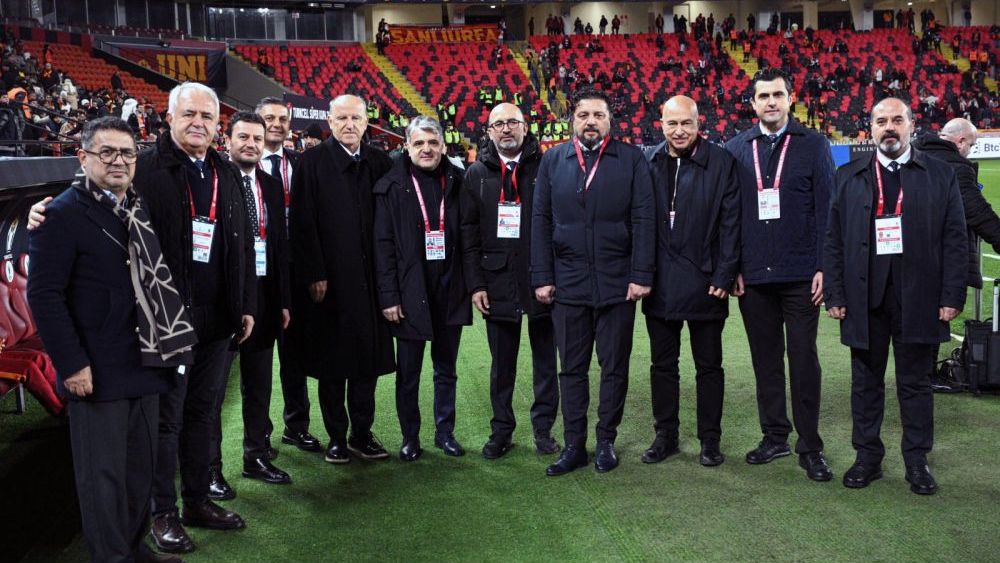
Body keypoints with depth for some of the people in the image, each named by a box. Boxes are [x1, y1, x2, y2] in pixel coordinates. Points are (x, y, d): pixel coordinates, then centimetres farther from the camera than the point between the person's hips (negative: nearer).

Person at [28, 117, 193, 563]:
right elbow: (43, 294, -12)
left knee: (142, 467, 15)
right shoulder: (63, 214, -8)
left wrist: (164, 347, 9)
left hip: (145, 365, 7)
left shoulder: (141, 209, 12)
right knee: (104, 473, 4)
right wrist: (71, 364, -16)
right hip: (98, 373, -6)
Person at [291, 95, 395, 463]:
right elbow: (303, 223, -6)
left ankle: (362, 433, 21)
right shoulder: (313, 161, -2)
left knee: (368, 357, 9)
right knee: (332, 362, 6)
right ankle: (337, 437, 18)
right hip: (329, 278, -3)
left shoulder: (380, 163, 7)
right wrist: (314, 275, -11)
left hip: (369, 278, 3)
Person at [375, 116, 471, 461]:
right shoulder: (392, 186, -2)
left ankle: (445, 432, 27)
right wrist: (389, 296, -10)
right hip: (410, 294, -2)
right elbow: (383, 244, -5)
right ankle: (410, 438, 20)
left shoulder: (456, 183, 4)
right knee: (408, 374, 7)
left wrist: (472, 284, 0)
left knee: (446, 370, 14)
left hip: (450, 293, 2)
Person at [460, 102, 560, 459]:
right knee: (502, 364, 10)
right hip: (497, 284, 2)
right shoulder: (477, 173, 6)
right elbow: (469, 232, 5)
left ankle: (543, 427, 23)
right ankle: (502, 430, 22)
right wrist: (475, 284, -2)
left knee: (545, 360, 9)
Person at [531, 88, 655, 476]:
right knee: (572, 368, 8)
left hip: (617, 283, -1)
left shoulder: (631, 159, 1)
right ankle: (574, 445, 17)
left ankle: (606, 440, 21)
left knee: (614, 367, 8)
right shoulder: (552, 160, 7)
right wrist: (542, 277, 0)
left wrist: (641, 275, -9)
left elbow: (643, 219, -3)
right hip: (568, 282, 2)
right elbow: (541, 221, 6)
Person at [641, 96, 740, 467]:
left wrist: (724, 276, -10)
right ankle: (665, 436, 24)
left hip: (704, 281, -3)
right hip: (660, 283, 3)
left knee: (709, 366, 9)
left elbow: (730, 223, -5)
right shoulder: (648, 162, 3)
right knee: (662, 364, 12)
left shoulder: (720, 163, -4)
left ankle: (710, 440, 20)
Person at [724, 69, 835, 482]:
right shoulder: (736, 149, 8)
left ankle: (810, 446, 12)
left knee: (803, 359, 2)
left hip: (800, 274, -2)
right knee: (765, 359, 11)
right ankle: (774, 436, 23)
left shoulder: (813, 144, 2)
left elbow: (826, 210, -1)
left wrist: (822, 267, -8)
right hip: (753, 276, 2)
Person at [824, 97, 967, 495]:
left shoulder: (940, 175, 4)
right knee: (866, 382, 10)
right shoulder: (848, 177, 7)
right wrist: (835, 295, -2)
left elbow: (955, 239, 1)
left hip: (919, 299, -1)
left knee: (916, 383, 9)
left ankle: (917, 462, 21)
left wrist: (952, 297, -6)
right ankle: (867, 457, 22)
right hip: (864, 297, 1)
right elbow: (834, 240, 5)